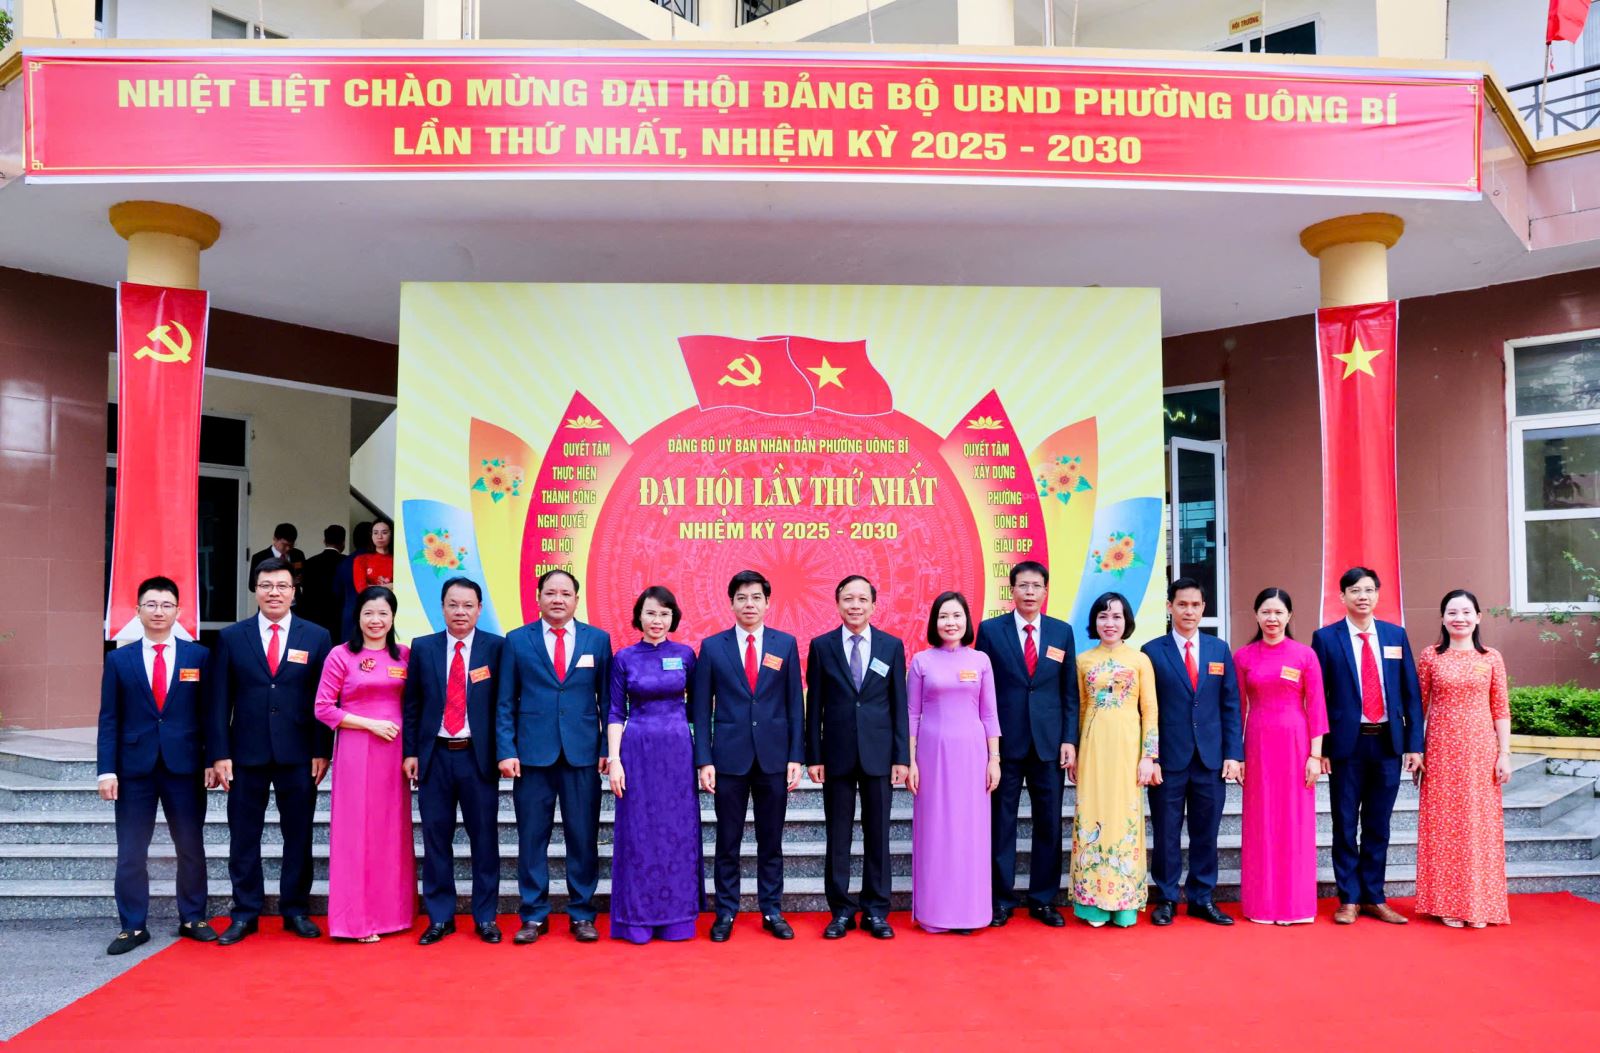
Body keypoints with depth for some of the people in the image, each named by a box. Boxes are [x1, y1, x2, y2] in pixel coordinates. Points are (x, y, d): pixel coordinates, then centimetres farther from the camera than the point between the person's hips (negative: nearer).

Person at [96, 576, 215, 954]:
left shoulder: (198, 656, 3)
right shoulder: (119, 659, 5)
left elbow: (208, 713, 3)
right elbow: (109, 720, 3)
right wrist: (107, 769, -4)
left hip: (185, 767, 0)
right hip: (135, 767, 1)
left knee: (191, 848, 7)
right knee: (130, 853, 6)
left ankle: (192, 919, 21)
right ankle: (132, 926, 18)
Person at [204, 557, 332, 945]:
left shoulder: (316, 637, 3)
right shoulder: (231, 637, 4)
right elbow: (218, 701, 2)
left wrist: (322, 751, -4)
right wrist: (219, 753, -4)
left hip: (299, 755, 0)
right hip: (246, 754, 1)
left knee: (299, 836, 7)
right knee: (243, 837, 7)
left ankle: (296, 910, 19)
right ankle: (245, 913, 20)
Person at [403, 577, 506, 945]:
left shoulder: (496, 647, -1)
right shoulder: (422, 648, 5)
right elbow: (412, 704, 8)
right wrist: (410, 752, 3)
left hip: (479, 755, -2)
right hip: (435, 755, 2)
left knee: (484, 836, 5)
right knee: (436, 837, 7)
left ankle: (485, 917, 18)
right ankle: (439, 918, 20)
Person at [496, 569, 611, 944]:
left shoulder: (598, 639, 6)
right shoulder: (516, 641, 5)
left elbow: (608, 699, 7)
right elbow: (505, 703, 5)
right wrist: (506, 751, -4)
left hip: (583, 755, 0)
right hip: (532, 754, 0)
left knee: (584, 839, 5)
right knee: (532, 839, 6)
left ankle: (582, 914, 18)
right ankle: (534, 916, 19)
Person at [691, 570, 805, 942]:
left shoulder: (786, 644, 4)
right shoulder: (712, 647, 1)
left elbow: (795, 704, 4)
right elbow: (701, 708, 2)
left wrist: (796, 756, -2)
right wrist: (704, 760, -4)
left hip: (774, 757, 1)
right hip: (729, 756, -1)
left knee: (771, 840, 10)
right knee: (728, 841, 7)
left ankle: (772, 911, 21)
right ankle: (726, 913, 19)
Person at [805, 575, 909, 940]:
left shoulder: (892, 646, 3)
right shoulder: (821, 646, 2)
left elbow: (899, 705, 3)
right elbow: (814, 705, 2)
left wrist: (902, 757, -2)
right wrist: (813, 756, -2)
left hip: (878, 754, 1)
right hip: (837, 754, 0)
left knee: (877, 834, 7)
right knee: (838, 836, 6)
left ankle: (876, 911, 18)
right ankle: (841, 911, 17)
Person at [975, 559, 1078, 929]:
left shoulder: (1062, 632, 6)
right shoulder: (990, 630, 0)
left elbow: (1069, 692, 7)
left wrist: (1069, 741, 0)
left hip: (1049, 744, 2)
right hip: (1004, 742, -2)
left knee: (1049, 824, 7)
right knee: (1001, 823, 4)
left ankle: (1043, 900, 20)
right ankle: (1001, 899, 15)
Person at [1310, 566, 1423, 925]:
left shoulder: (1396, 635, 7)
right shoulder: (1326, 638, -2)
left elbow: (1411, 693, 7)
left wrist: (1414, 744, 1)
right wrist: (1320, 748, -8)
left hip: (1388, 743, 3)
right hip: (1347, 744, -3)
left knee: (1378, 826, 12)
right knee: (1345, 826, 6)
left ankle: (1374, 898, 23)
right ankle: (1349, 899, 17)